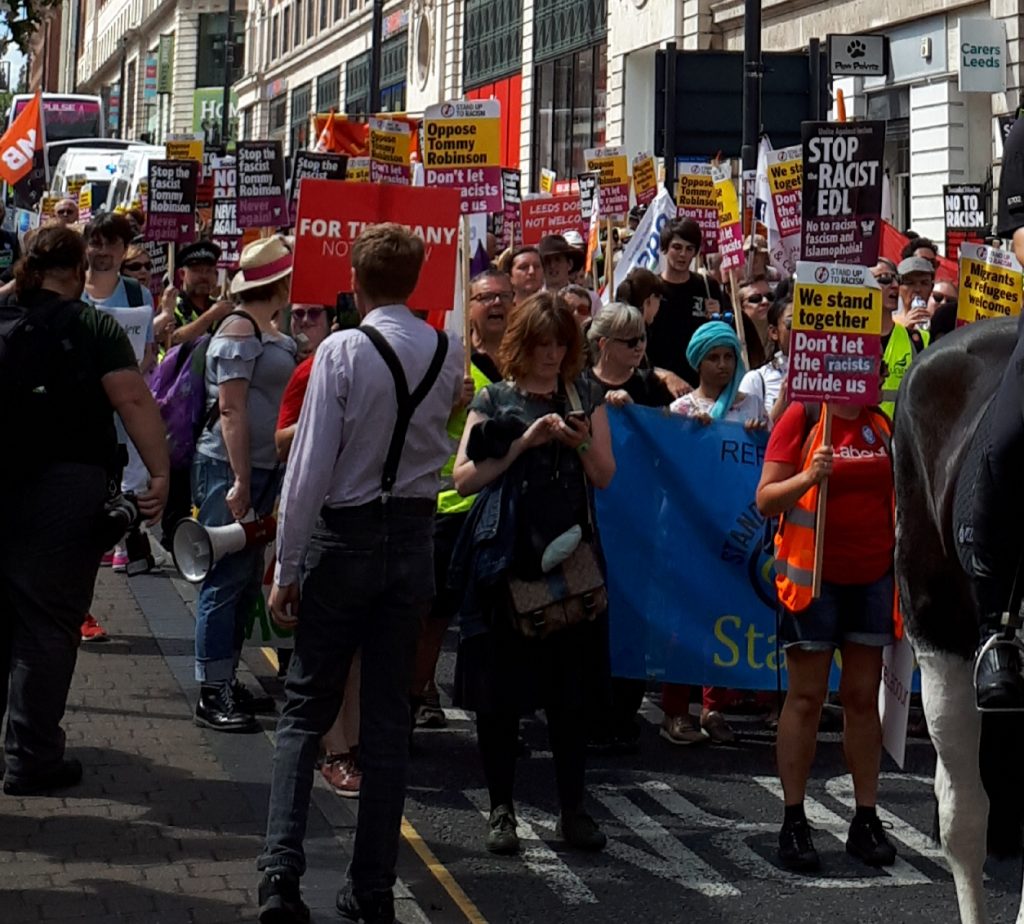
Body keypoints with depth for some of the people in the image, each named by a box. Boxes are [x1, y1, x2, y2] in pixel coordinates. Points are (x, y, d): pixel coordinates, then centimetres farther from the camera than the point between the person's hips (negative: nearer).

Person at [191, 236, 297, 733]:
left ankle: (227, 681, 22)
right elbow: (231, 409, -18)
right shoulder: (240, 330, -13)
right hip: (228, 467, -9)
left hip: (261, 467, 9)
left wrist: (257, 478, 14)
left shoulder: (269, 332, 14)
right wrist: (240, 480, -21)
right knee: (226, 578, -5)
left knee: (247, 580, 14)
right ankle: (211, 695, 0)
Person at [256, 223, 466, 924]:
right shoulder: (449, 354, -1)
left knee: (306, 711, 6)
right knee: (389, 718, 9)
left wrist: (287, 568, -9)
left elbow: (309, 468, -15)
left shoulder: (342, 352, -15)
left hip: (344, 538, -3)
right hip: (415, 538, 4)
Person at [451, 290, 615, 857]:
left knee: (569, 687, 1)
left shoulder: (585, 397, 11)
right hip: (503, 558, -2)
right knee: (499, 687, 1)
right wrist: (523, 443, -14)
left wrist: (581, 443, -10)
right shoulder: (494, 400, 4)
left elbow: (605, 477, 8)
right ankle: (501, 808, 10)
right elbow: (463, 477, -6)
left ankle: (573, 808, 8)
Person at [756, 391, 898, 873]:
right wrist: (808, 477, -24)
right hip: (813, 577, -5)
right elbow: (766, 499, -9)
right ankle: (794, 822, 5)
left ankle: (866, 821, 12)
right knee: (806, 697, -1)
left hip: (872, 577, 5)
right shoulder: (801, 418, -6)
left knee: (864, 697, 7)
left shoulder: (880, 423, 9)